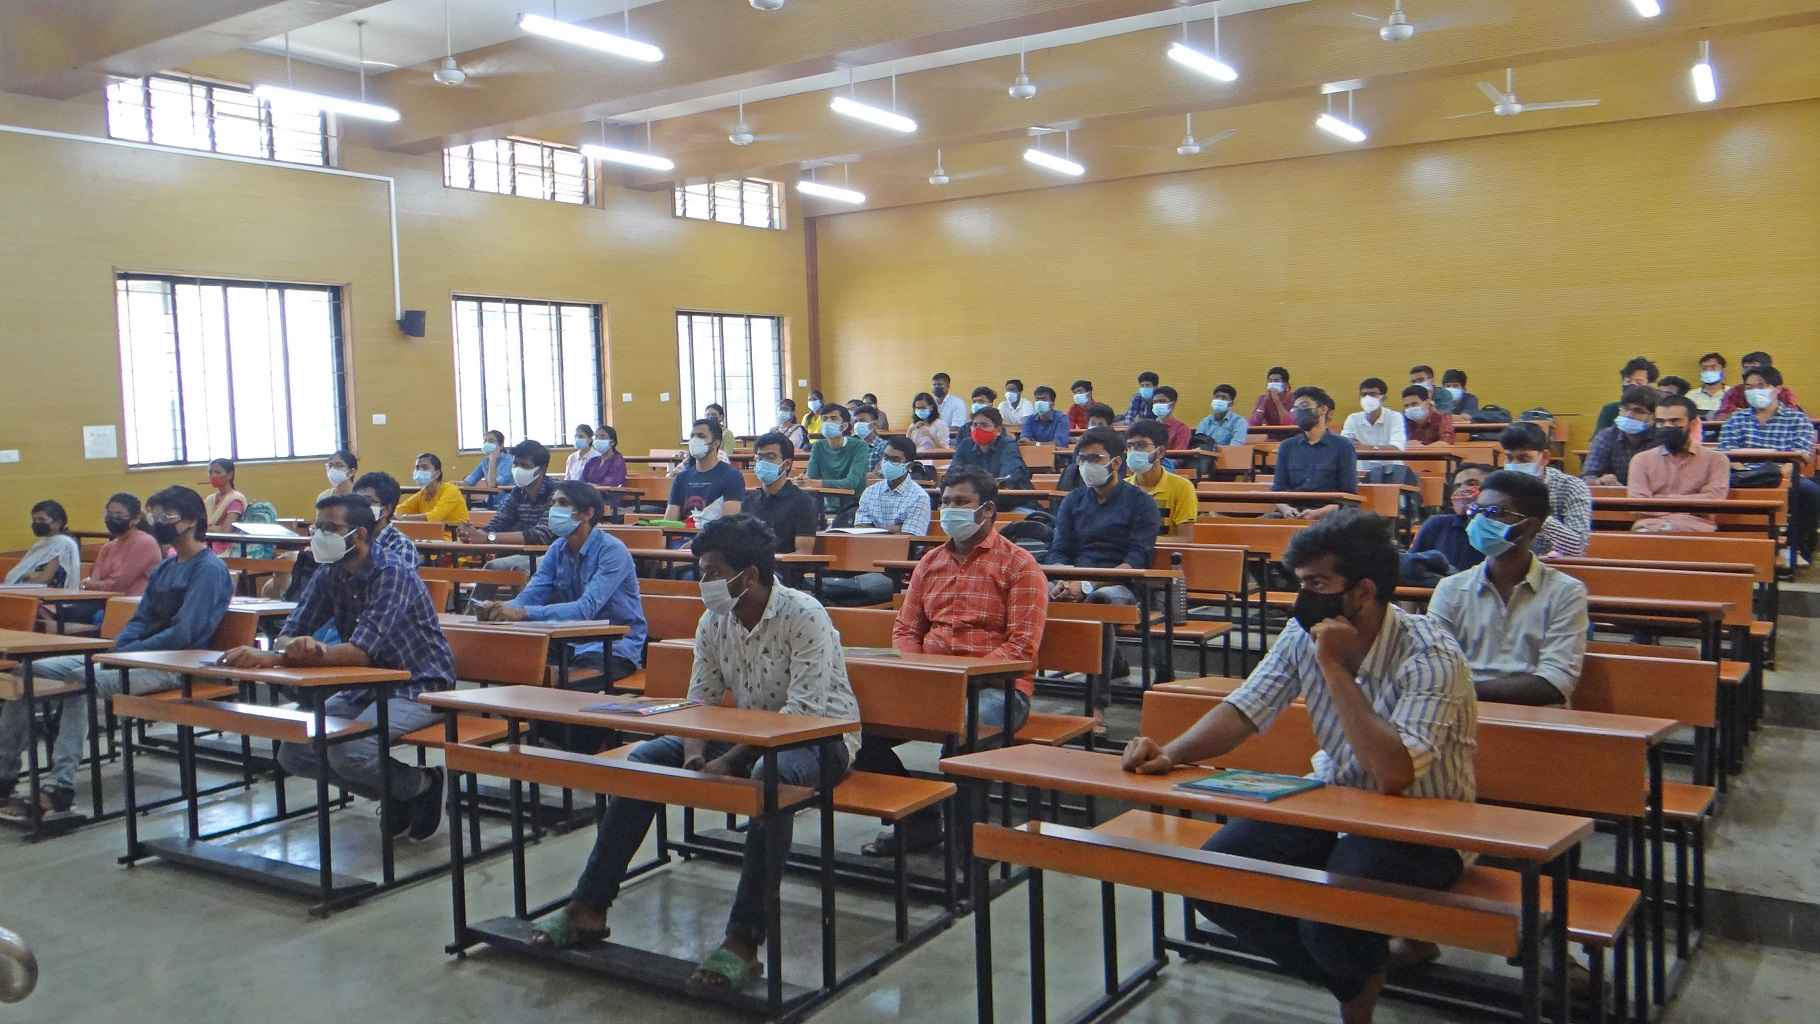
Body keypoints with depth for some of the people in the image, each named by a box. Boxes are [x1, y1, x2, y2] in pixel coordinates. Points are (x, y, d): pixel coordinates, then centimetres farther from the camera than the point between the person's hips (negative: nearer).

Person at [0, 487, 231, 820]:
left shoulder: (209, 569, -9)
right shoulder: (165, 568, 21)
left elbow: (184, 634, -18)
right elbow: (140, 621, 20)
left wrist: (125, 653, -15)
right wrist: (115, 650, 0)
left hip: (175, 665, -10)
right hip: (140, 655, 10)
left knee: (81, 680, -33)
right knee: (31, 671, 0)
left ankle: (61, 789, -32)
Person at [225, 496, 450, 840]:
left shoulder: (393, 572, -22)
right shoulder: (329, 575, 1)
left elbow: (360, 652, -30)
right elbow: (288, 636, -2)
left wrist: (272, 658, -37)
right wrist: (298, 648, -29)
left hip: (419, 686, -8)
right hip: (366, 686, 8)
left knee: (347, 751, -28)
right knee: (293, 753, -4)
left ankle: (421, 785, 1)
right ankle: (395, 794, 11)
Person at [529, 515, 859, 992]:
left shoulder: (803, 617, -22)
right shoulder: (714, 621, -1)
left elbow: (803, 711, -28)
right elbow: (700, 700, 3)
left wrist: (729, 761, -31)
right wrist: (695, 756, -17)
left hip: (822, 736, -7)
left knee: (770, 775, -41)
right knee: (646, 757, -6)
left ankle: (744, 939, -35)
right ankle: (589, 907, -1)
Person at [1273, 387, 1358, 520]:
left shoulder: (1343, 447, 5)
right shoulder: (1286, 446, 16)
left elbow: (1349, 495, 0)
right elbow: (1277, 490, 11)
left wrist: (1319, 513, -15)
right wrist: (1285, 509, -10)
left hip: (1327, 516, -2)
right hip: (1292, 516, 2)